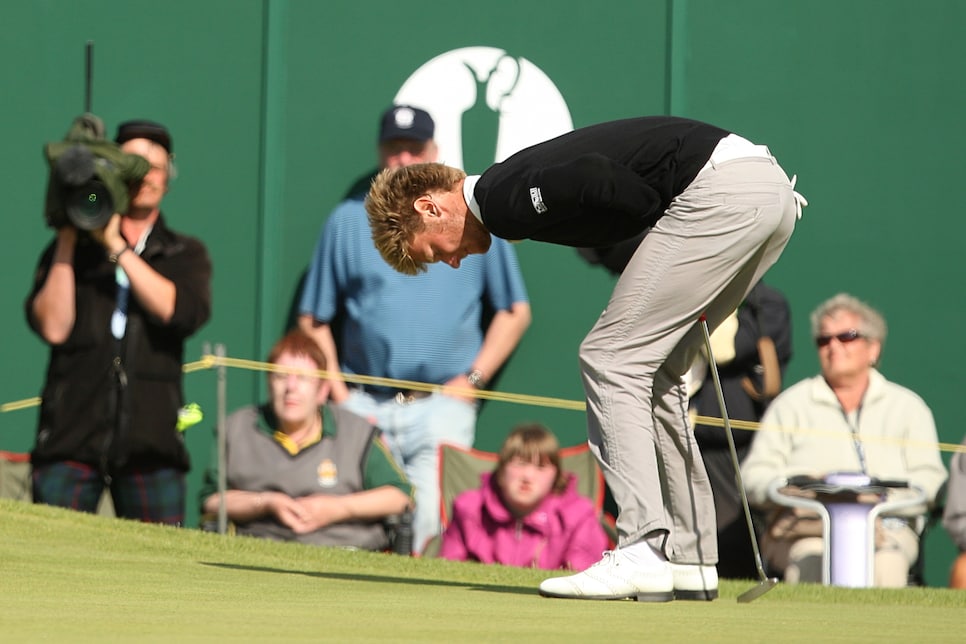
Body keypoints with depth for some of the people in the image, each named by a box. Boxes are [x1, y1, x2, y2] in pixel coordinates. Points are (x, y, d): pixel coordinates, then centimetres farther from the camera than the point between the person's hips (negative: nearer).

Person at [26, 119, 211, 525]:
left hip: (150, 443, 1)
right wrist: (67, 242, -3)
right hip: (72, 437, -1)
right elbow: (53, 327, -2)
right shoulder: (71, 249, 13)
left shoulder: (185, 255, 15)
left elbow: (182, 311, -7)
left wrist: (117, 247, -7)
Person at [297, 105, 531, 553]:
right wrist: (337, 393, 1)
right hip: (364, 409, 1)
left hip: (442, 405, -1)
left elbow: (515, 311, 12)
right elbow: (314, 319, 14)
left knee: (432, 526, -15)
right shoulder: (348, 221, 13)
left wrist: (472, 380, 1)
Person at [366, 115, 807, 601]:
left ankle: (644, 552, -10)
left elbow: (591, 178, -22)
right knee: (651, 373, 16)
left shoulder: (502, 200, -7)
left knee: (611, 358, -5)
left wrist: (673, 228, -8)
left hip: (722, 192, -10)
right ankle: (690, 559, 16)